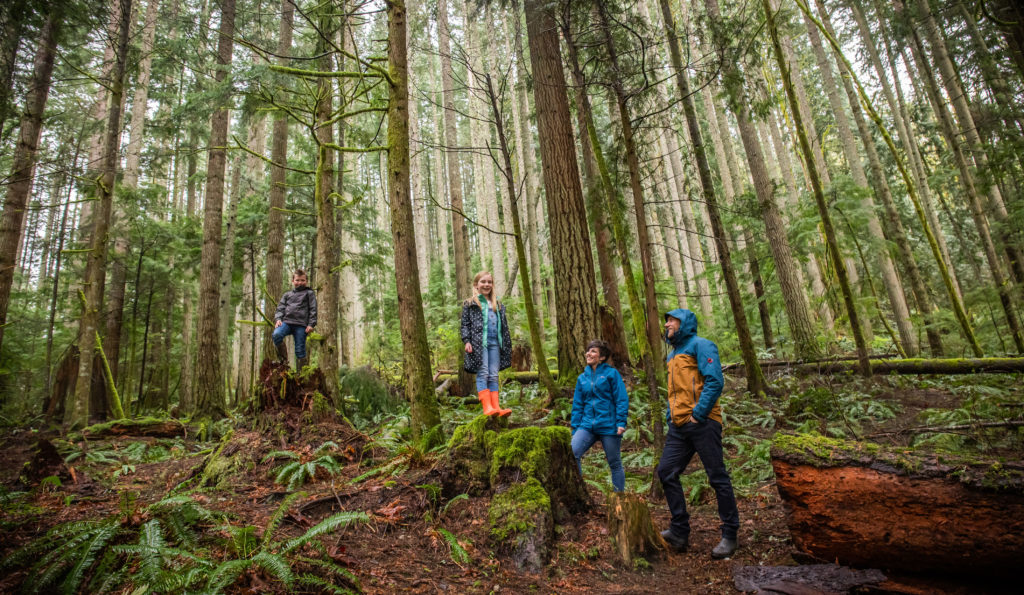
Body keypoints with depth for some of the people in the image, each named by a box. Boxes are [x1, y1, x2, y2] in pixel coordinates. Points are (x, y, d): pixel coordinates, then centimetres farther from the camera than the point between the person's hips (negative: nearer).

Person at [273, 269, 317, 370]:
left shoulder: (309, 293, 13)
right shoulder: (287, 295, 24)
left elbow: (313, 310, 6)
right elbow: (280, 308, 18)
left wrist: (311, 324, -4)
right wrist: (278, 319, -2)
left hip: (301, 325, -3)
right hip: (286, 321, 3)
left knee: (300, 351, -5)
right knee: (276, 335, -28)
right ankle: (283, 359, -7)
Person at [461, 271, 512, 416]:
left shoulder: (498, 305, 21)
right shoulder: (469, 304, 8)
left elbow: (504, 326, 23)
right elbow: (465, 324, 4)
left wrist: (507, 345, 19)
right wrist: (467, 341, -9)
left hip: (495, 343, 5)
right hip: (478, 343, -4)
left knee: (493, 375, 1)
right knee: (483, 374, -11)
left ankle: (496, 407, -2)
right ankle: (487, 407, -16)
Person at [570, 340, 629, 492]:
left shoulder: (612, 373, 0)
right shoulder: (582, 378, 12)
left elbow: (622, 399, -4)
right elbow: (577, 405, 14)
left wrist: (621, 423, -13)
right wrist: (575, 429, 9)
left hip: (609, 426, -3)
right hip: (587, 426, 4)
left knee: (614, 464, 8)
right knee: (572, 454, -16)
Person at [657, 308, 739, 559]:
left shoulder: (701, 345, -5)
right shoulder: (672, 354, 20)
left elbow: (714, 382, -16)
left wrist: (699, 414, -17)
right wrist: (671, 416, 14)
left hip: (702, 423, -8)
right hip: (679, 426, 9)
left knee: (718, 477, 2)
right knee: (666, 472, 4)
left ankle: (730, 536, 15)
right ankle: (679, 532, 13)